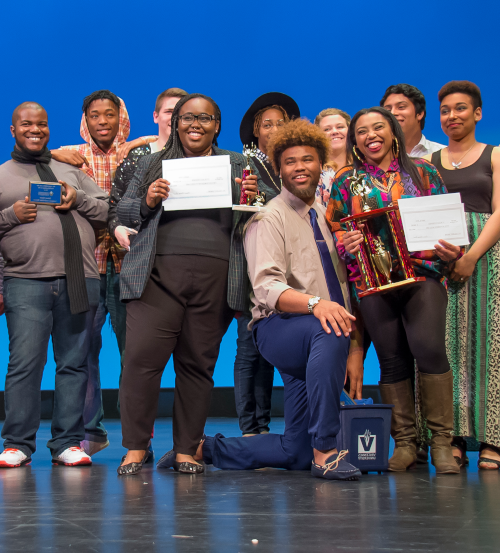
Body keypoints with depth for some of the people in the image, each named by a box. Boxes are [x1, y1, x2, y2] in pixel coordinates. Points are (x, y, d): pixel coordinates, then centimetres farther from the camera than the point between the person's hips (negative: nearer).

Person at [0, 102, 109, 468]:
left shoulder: (71, 173, 22)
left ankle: (68, 443, 8)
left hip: (80, 280, 3)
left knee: (74, 363, 2)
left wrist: (79, 200, 0)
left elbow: (109, 212, 16)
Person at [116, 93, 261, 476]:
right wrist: (147, 202, -5)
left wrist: (250, 199, -6)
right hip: (158, 274, 0)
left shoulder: (237, 164, 17)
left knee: (198, 364, 2)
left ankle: (186, 450, 10)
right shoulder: (153, 164, 17)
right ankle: (136, 448, -2)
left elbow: (251, 224, 15)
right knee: (142, 357, -11)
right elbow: (123, 212, 15)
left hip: (215, 277, 1)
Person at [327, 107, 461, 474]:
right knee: (392, 358, -1)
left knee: (428, 347, -19)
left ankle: (442, 440, -10)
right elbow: (333, 230, 12)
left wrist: (451, 251, -8)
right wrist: (347, 243, -10)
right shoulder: (345, 181, 15)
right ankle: (404, 442, 9)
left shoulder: (421, 171, 14)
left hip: (422, 272, -1)